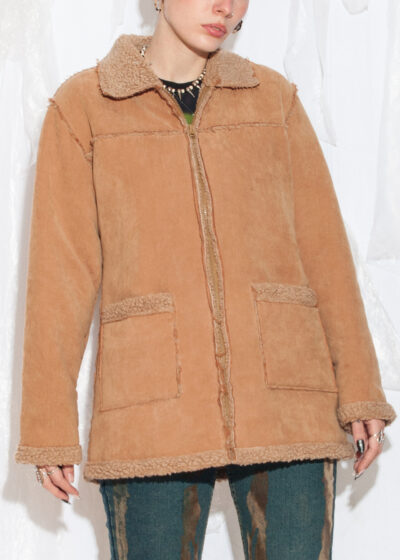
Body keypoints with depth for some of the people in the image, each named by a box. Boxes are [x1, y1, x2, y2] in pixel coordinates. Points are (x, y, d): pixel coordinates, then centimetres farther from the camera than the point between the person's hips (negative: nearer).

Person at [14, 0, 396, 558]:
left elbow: (323, 246, 10)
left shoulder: (276, 98, 13)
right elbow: (62, 271, 4)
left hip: (284, 395, 2)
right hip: (152, 403, -1)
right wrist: (50, 427, 1)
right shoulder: (82, 107, 6)